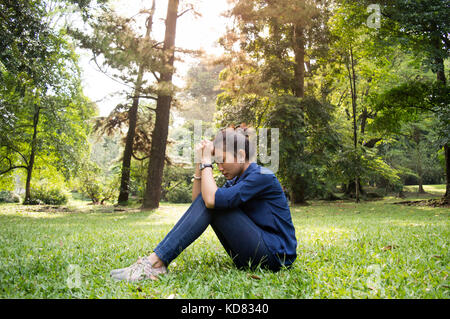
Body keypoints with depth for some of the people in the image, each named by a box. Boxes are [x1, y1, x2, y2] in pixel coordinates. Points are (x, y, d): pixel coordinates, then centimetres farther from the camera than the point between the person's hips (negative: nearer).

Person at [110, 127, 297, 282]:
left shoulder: (262, 177, -15)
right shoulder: (235, 180, 13)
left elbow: (212, 199, -28)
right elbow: (198, 199, 8)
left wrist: (206, 161, -16)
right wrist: (200, 163, -1)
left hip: (275, 256, -8)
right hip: (250, 257, 8)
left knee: (212, 202, -20)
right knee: (204, 202, -1)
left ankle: (156, 262, -23)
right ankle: (156, 260, -12)